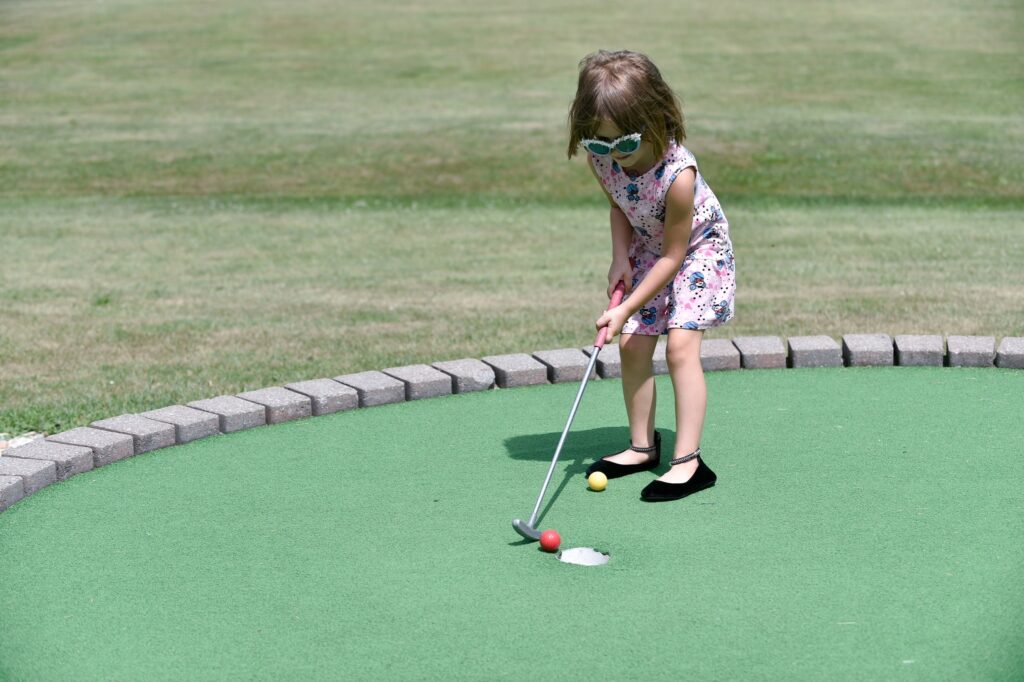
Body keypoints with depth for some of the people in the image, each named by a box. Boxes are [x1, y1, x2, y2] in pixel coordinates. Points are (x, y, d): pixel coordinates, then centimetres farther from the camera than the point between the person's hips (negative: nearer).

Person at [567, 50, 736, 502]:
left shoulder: (678, 175, -39)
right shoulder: (600, 159, -21)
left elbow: (672, 256, -28)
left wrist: (627, 309, -27)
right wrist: (620, 258, -12)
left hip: (698, 248, -6)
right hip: (646, 249, 6)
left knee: (681, 345, -17)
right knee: (632, 345, 2)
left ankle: (688, 461, -16)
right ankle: (642, 447, 16)